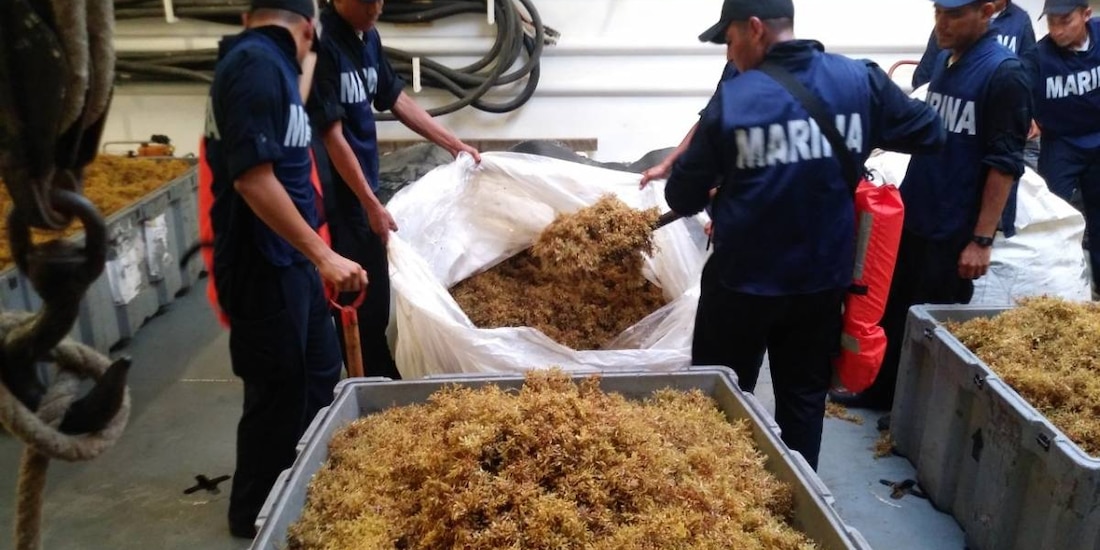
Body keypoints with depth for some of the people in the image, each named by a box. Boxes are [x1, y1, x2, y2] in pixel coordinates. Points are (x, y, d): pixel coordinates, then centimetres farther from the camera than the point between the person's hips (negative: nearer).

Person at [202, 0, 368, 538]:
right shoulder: (257, 64, -17)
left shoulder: (264, 63, 15)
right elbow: (252, 175, -27)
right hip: (264, 263, -10)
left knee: (318, 373, 19)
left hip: (287, 256, 10)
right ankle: (257, 513, 23)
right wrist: (323, 255, -28)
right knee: (279, 390, 3)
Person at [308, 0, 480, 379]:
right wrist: (372, 204, -18)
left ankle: (383, 381, 30)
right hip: (336, 195, -8)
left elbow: (396, 99, 18)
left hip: (362, 189, 8)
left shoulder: (368, 38, 8)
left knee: (375, 299, 16)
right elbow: (332, 135, -20)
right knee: (356, 303, 1)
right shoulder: (321, 42, -18)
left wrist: (455, 145, 19)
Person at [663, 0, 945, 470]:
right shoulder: (859, 80, -4)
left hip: (742, 282, -3)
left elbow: (682, 199, -9)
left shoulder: (733, 98, -13)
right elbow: (929, 132, 8)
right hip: (822, 279, 4)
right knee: (805, 398, 18)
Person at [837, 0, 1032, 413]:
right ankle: (882, 391, 34)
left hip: (954, 231, -7)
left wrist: (982, 239, -19)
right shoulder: (944, 60, 7)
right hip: (912, 217, 7)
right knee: (892, 310, 17)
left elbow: (1005, 164, -17)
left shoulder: (1004, 73, -16)